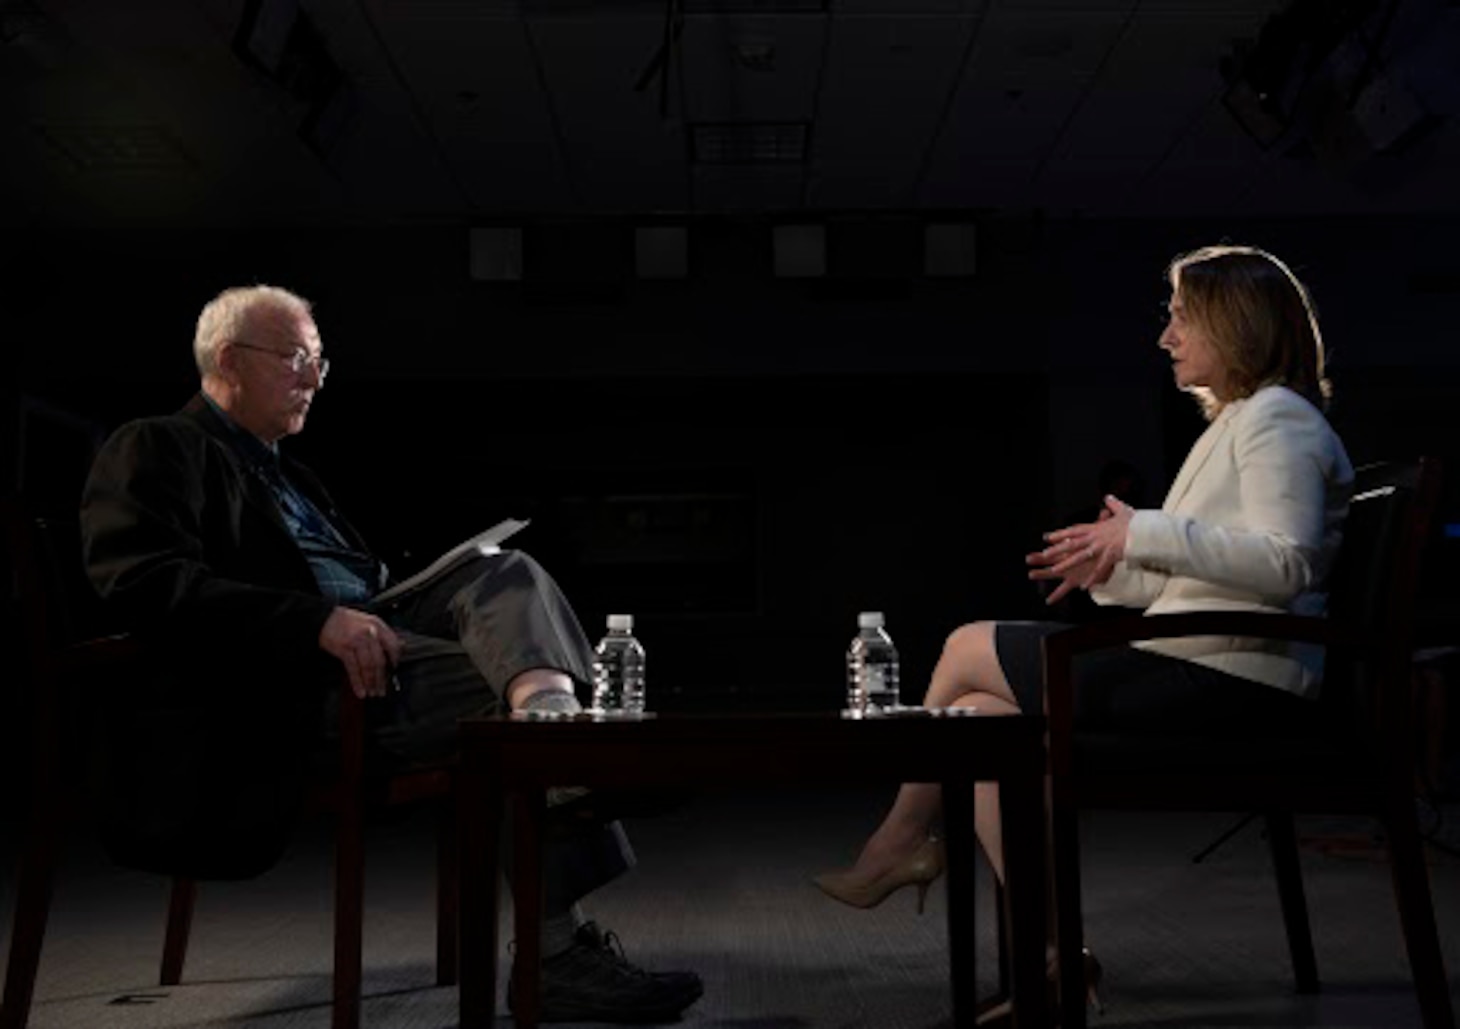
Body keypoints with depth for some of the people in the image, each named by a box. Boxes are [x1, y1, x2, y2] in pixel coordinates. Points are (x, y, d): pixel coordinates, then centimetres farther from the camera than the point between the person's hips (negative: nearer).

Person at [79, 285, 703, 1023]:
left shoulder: (283, 470, 30)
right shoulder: (156, 448, 3)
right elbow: (142, 580, -15)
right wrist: (319, 620, -26)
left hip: (359, 637, 8)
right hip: (274, 685, -8)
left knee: (505, 572, -15)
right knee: (501, 687, -23)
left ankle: (549, 711, -46)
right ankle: (560, 948, -22)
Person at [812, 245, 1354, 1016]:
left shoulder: (1277, 418, -6)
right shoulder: (1235, 425, 25)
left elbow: (1286, 563, -22)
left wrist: (1144, 534, -19)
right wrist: (1113, 566, 5)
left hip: (1229, 683, -10)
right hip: (1198, 674, 10)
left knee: (967, 650, -6)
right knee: (982, 716, -2)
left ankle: (903, 840, 14)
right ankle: (1049, 955, -1)